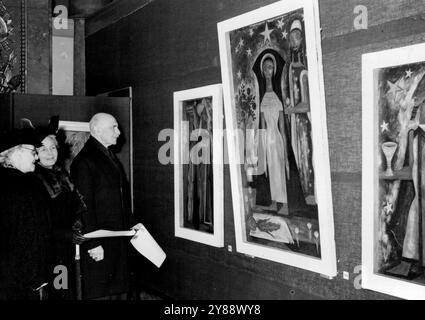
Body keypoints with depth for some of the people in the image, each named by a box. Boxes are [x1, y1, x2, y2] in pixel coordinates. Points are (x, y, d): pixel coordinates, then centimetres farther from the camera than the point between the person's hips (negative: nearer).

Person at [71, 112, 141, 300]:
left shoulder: (110, 156, 15)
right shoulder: (84, 161, -14)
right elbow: (85, 206, -18)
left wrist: (131, 222, 15)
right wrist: (93, 244, -19)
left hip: (119, 238, 9)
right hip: (99, 244, -9)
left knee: (119, 290, 14)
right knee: (100, 292, 0)